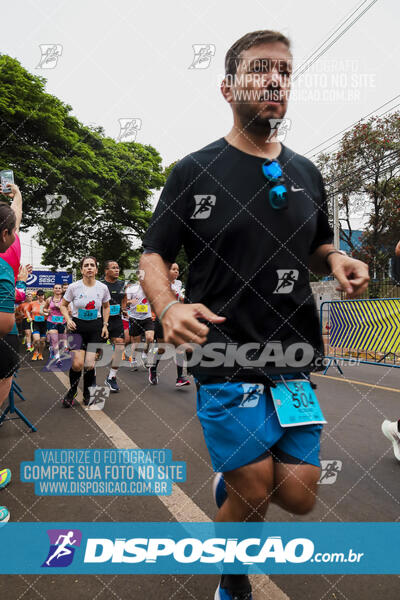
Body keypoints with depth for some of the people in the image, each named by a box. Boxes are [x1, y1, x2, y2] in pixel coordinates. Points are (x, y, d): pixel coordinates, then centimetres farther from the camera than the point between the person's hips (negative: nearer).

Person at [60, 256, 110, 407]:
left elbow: (106, 307, 15)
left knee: (89, 365, -3)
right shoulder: (73, 287, -7)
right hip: (77, 327, -1)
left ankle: (87, 392, 25)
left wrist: (105, 325, 7)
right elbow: (63, 305, 6)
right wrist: (68, 320, -11)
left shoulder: (103, 288, -2)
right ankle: (72, 391, 15)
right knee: (77, 364, -14)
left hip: (96, 327, 1)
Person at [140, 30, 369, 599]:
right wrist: (169, 306, -22)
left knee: (298, 497, 9)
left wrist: (338, 261, -2)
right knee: (252, 498, 4)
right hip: (228, 366, -4)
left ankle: (233, 478, 44)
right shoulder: (194, 171, -3)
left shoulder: (306, 173, 11)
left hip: (296, 365, 5)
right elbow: (154, 255, -1)